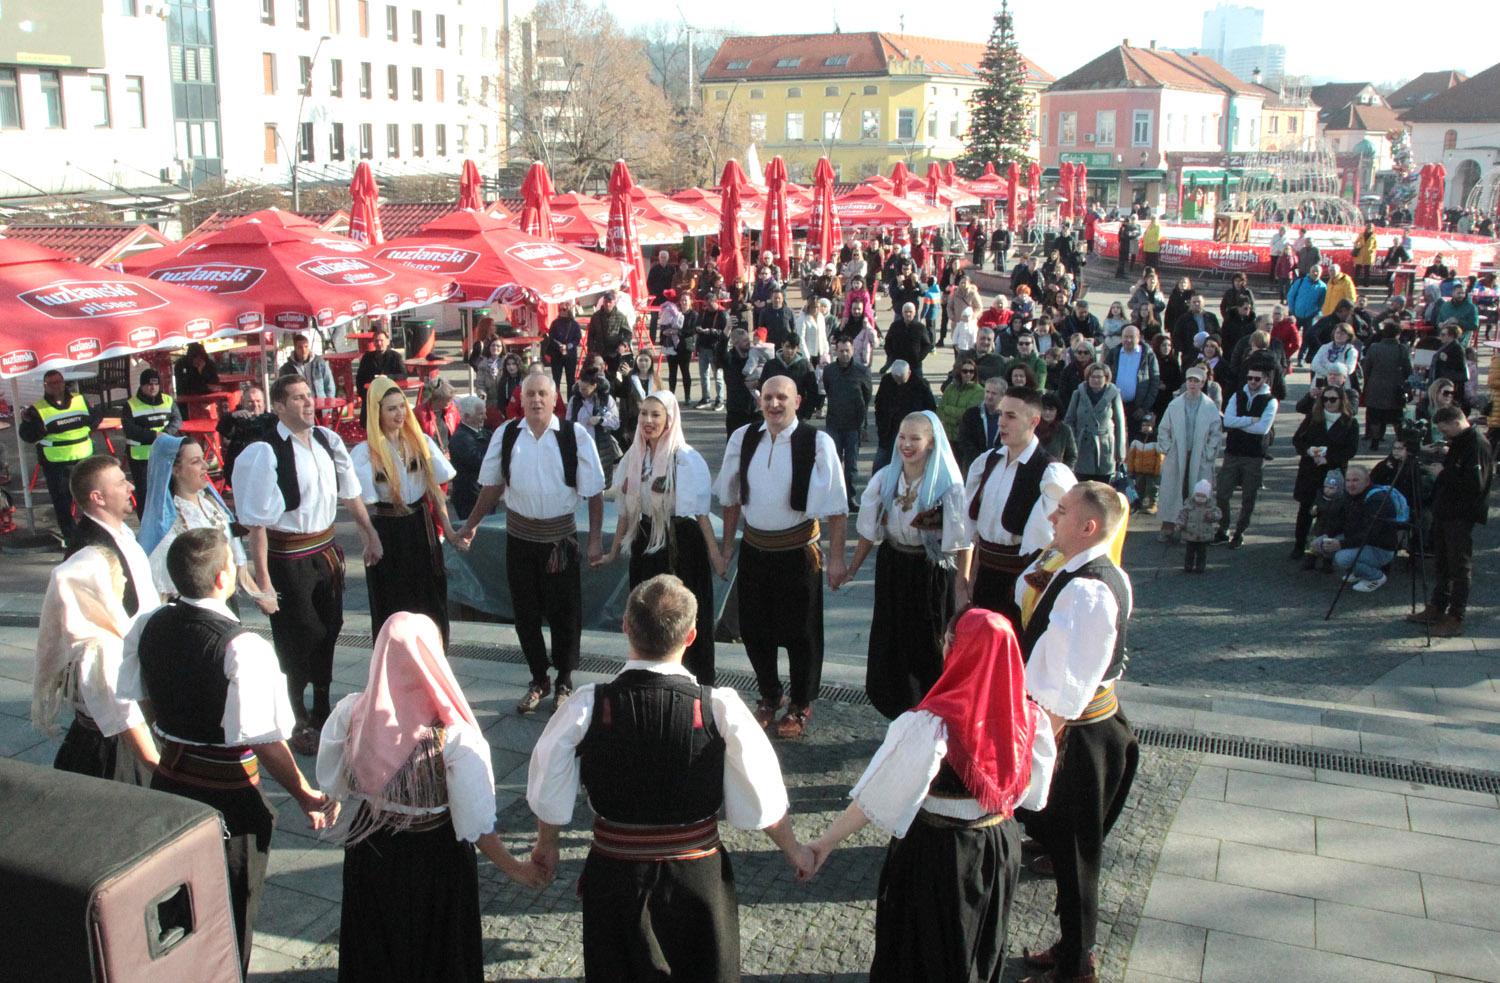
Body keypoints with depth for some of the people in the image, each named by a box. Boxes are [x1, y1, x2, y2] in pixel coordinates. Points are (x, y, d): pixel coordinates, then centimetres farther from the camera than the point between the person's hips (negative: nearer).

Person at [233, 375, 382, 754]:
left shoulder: (327, 440, 0)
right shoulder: (265, 453, -20)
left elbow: (350, 492, 13)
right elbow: (256, 523, -20)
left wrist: (369, 534, 16)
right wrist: (263, 581, -21)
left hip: (326, 550, 7)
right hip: (288, 557, -6)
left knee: (328, 631, 18)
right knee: (298, 641, 4)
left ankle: (322, 710, 39)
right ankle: (298, 723, 25)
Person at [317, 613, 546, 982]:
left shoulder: (349, 714, -19)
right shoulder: (455, 738, -29)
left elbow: (331, 784, -2)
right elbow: (476, 822, -21)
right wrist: (512, 867, -6)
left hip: (369, 855, 3)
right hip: (435, 864, -3)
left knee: (376, 953, 27)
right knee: (437, 953, 23)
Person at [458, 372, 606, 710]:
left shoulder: (575, 435, -11)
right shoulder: (506, 435, -2)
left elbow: (594, 492, -7)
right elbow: (492, 486, 9)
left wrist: (596, 539, -8)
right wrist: (470, 526, 10)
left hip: (560, 536, -3)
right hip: (520, 534, 3)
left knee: (564, 612, 6)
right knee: (525, 611, 11)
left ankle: (564, 682, 26)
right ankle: (538, 681, 29)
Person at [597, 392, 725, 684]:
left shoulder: (686, 459, -12)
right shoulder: (634, 457, 5)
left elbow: (700, 512, -12)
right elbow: (626, 510, 12)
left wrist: (716, 556, -14)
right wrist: (614, 551, 16)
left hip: (680, 545, -5)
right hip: (645, 545, 5)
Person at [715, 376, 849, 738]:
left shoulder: (817, 443, -15)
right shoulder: (742, 439, -2)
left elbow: (835, 506, -11)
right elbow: (731, 496, 9)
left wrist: (836, 558, -12)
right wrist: (727, 544, 11)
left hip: (798, 550, -4)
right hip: (755, 548, 4)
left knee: (800, 633, 9)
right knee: (754, 629, 14)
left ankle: (800, 706, 29)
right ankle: (769, 696, 37)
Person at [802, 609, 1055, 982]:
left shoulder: (929, 727, -29)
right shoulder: (1029, 719, -13)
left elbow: (875, 797, -24)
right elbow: (1032, 792, 2)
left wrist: (826, 841, -15)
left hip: (937, 855, -4)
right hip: (1001, 846, 5)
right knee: (982, 947, 28)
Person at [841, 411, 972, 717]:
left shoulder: (948, 485, -16)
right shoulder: (885, 479, -2)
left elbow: (961, 540, -15)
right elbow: (870, 529, 6)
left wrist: (962, 585, -18)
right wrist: (852, 568, 9)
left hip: (932, 573, -4)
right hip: (892, 568, 5)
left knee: (929, 646, 8)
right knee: (891, 643, 15)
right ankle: (899, 712, 35)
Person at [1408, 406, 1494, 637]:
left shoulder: (1477, 446, -17)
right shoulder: (1458, 443, 12)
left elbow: (1475, 483, -25)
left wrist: (1444, 473, -19)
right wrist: (1438, 468, 7)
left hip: (1461, 517, -10)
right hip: (1445, 512, 10)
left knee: (1460, 568, -3)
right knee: (1442, 564, 16)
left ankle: (1455, 619, 2)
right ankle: (1436, 608, 26)